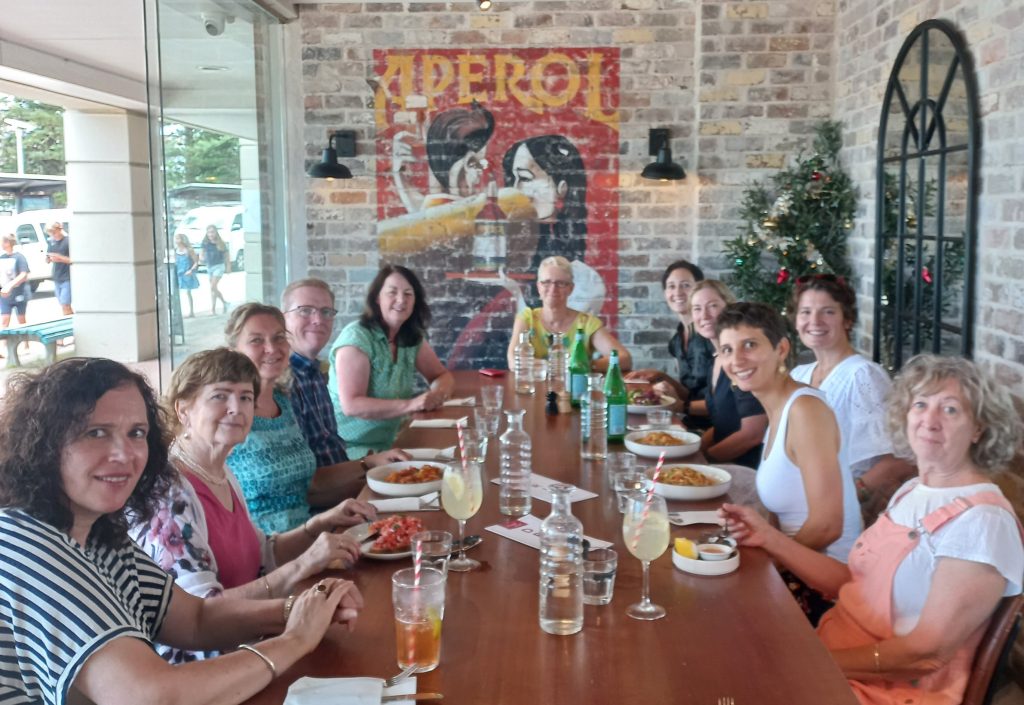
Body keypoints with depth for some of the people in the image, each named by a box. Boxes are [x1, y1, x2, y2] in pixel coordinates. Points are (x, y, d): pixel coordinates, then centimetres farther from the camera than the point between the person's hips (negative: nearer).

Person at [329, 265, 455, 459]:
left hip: (386, 444, 8)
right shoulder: (356, 337, -16)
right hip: (349, 448, -8)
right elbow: (351, 405, -23)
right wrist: (411, 404, -29)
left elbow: (442, 376, 14)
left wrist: (437, 392, -10)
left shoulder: (413, 337, 4)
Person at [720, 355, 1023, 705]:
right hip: (836, 657, 7)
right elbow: (855, 583, 8)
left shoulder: (982, 520, -18)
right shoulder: (912, 491, 8)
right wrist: (769, 538, 1)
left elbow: (929, 651, -21)